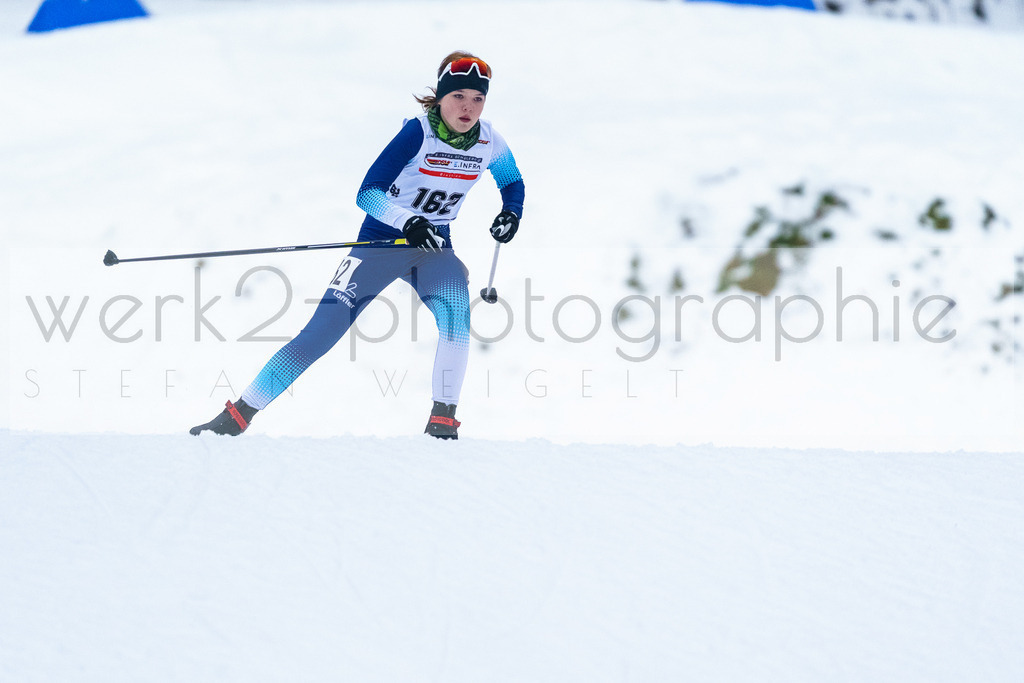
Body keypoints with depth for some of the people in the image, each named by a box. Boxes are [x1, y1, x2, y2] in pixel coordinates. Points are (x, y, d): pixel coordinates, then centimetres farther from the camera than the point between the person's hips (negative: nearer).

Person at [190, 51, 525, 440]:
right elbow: (367, 193, -25)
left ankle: (443, 421, -17)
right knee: (320, 333, -12)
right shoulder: (418, 133, -20)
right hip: (381, 242, -3)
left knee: (456, 312, -29)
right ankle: (237, 417, -5)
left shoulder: (487, 140, -5)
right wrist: (408, 223, -42)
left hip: (434, 248, 3)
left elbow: (513, 182, 16)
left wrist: (511, 214, -6)